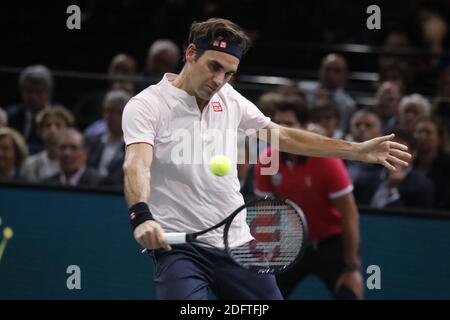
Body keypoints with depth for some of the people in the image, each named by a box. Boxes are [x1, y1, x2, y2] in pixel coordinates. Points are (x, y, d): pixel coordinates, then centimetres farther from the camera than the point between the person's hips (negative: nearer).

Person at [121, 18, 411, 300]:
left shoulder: (229, 98, 10)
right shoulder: (146, 105, -9)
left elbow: (283, 137, 20)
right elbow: (137, 166, -25)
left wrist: (359, 150, 17)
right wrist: (141, 216, -45)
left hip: (237, 244, 6)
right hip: (179, 248, -6)